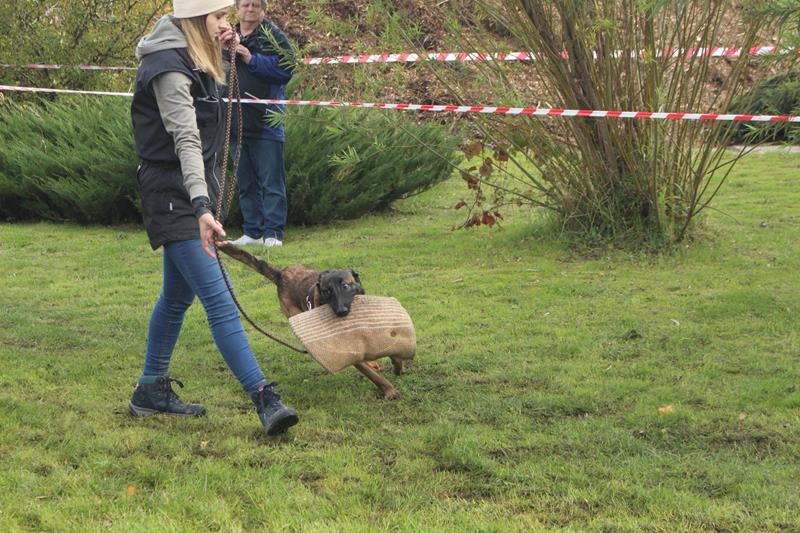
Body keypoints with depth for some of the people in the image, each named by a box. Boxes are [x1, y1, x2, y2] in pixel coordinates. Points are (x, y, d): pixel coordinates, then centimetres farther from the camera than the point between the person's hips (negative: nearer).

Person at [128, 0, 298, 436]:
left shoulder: (191, 60, 10)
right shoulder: (170, 69, -20)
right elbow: (186, 141, -30)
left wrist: (226, 48, 10)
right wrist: (203, 208, -41)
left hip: (187, 193, 11)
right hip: (173, 196, -11)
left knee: (178, 295, 17)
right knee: (218, 299, -15)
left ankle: (151, 391, 28)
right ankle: (265, 399, -20)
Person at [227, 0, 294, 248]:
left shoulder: (273, 37, -2)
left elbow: (285, 69, -14)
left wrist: (251, 59, -17)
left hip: (266, 123, -6)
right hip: (235, 124, 6)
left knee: (271, 182, -3)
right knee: (245, 185, 12)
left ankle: (273, 233, 0)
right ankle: (252, 233, 19)